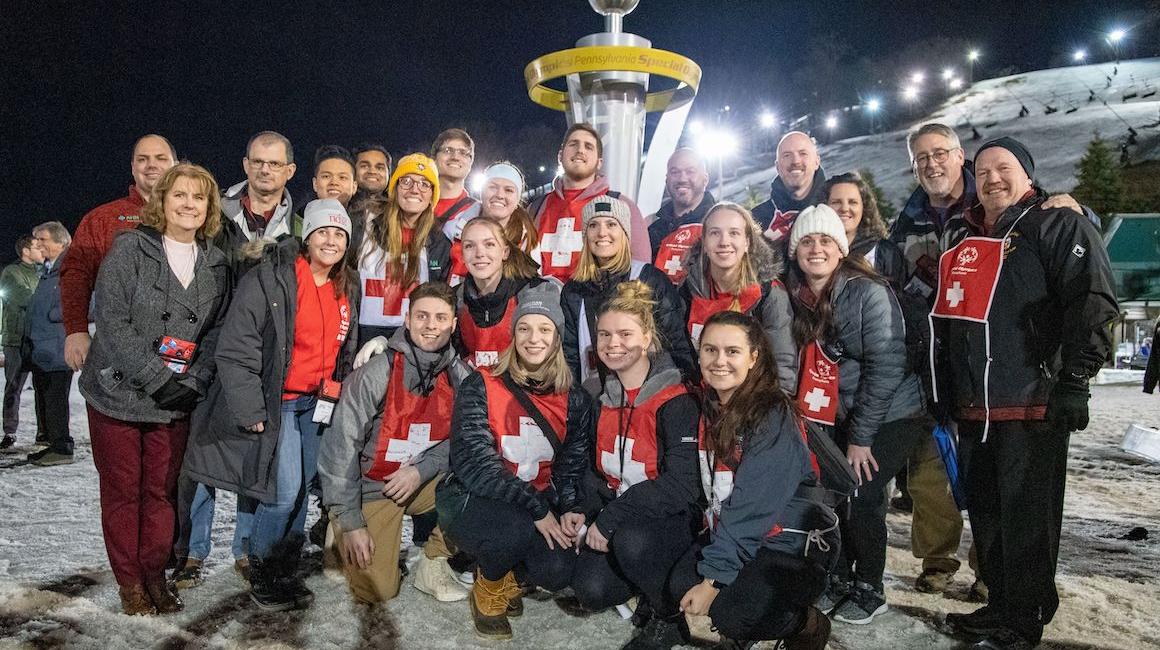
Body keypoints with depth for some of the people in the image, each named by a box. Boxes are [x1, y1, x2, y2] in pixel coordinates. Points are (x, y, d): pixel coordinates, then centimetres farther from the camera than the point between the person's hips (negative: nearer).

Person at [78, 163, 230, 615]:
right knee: (122, 490, 7)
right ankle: (129, 582, 22)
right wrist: (156, 379, -18)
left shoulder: (216, 264, 5)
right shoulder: (130, 248, -7)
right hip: (118, 393, -3)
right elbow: (113, 321, -14)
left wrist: (192, 383, -8)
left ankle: (155, 574, 26)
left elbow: (216, 330, 5)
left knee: (162, 490, 10)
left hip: (176, 402, 3)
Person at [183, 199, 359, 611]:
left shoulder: (347, 290, 7)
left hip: (315, 403, 6)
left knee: (301, 490, 10)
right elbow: (235, 351, -16)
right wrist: (250, 412, -17)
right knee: (284, 491, -11)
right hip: (271, 402, -6)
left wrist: (335, 387, 10)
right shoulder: (269, 278, -14)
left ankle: (285, 572, 27)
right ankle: (261, 574, 12)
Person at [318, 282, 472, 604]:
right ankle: (340, 535, 19)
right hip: (371, 487, -4)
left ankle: (433, 563, 0)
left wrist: (421, 470, -18)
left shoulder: (459, 377, -8)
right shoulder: (374, 376, -20)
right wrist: (351, 523, -18)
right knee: (377, 590, -12)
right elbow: (339, 449, -17)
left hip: (423, 482, 4)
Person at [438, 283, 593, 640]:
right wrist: (535, 509, -26)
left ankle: (509, 572, 15)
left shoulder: (574, 400, 2)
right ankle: (489, 584, 1)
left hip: (539, 503, 4)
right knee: (516, 529, -36)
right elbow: (472, 460, -19)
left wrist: (569, 509, -15)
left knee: (557, 571, -24)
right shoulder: (480, 387, -10)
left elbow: (573, 464, 8)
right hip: (473, 500, -3)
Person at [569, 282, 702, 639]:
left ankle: (668, 604, -5)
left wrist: (610, 519, -24)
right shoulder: (602, 397, 5)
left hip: (670, 516, -5)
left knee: (631, 540, -35)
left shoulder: (675, 401, -15)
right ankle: (646, 576, 11)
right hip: (612, 508, 5)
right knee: (592, 590, -19)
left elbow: (682, 484, -23)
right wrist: (586, 516, -4)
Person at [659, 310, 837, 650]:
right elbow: (712, 491, 6)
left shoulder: (774, 418, -19)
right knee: (679, 581, -19)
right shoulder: (710, 409, 4)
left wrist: (713, 579, -23)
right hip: (732, 536, 6)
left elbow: (751, 510, -23)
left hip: (794, 543, -6)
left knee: (731, 613, -25)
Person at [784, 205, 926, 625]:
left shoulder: (869, 293, -19)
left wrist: (861, 436, -17)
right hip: (839, 418, 5)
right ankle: (837, 578, 19)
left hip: (889, 416, -5)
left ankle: (869, 590, 13)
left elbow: (886, 367, -20)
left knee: (860, 497, -9)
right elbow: (805, 365, 5)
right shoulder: (799, 297, -2)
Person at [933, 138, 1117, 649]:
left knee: (1026, 519, 1)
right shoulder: (961, 238, 18)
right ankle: (999, 606, 28)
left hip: (1032, 408, -7)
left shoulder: (1057, 226, -2)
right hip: (973, 410, 7)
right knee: (985, 513, 14)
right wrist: (942, 390, 20)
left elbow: (1094, 303, -13)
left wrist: (1074, 381, -18)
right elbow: (944, 320, 24)